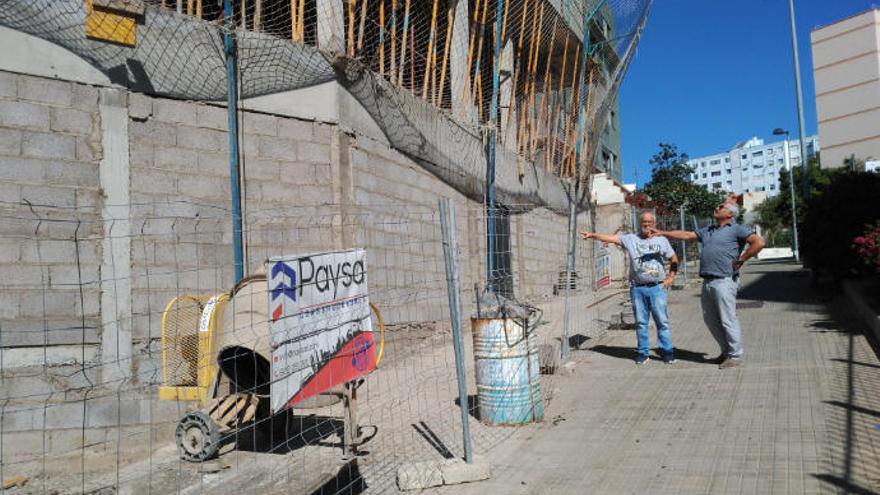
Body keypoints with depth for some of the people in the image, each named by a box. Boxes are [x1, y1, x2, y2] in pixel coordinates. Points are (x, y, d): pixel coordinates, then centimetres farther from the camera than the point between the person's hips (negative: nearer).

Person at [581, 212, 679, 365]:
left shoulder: (662, 240, 8)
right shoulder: (631, 239, 6)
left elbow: (674, 259, 15)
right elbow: (610, 238, -2)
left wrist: (671, 277, 5)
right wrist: (592, 235, -14)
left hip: (657, 287, 0)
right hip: (638, 288, 1)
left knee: (662, 321, 0)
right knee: (641, 322, 7)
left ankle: (667, 351, 9)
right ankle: (643, 352, 15)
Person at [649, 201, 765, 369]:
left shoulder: (737, 229, -2)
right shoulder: (708, 230, 21)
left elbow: (759, 242, -14)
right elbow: (686, 235, 24)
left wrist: (740, 260, -12)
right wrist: (662, 233, 20)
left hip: (724, 281, -8)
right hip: (707, 281, 8)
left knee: (728, 320, -4)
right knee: (711, 319, 13)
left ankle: (735, 356, 7)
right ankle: (726, 351, 27)